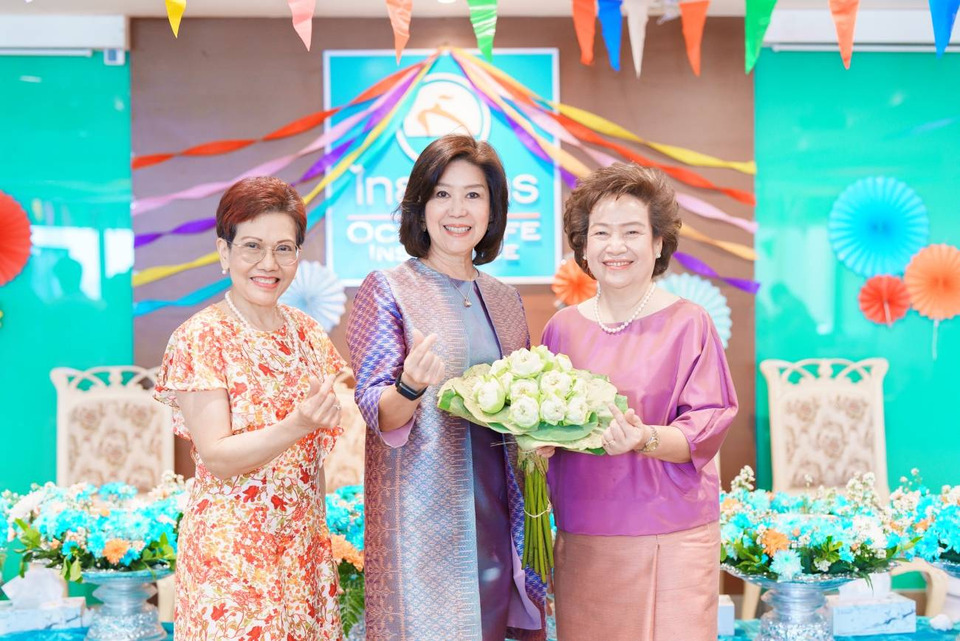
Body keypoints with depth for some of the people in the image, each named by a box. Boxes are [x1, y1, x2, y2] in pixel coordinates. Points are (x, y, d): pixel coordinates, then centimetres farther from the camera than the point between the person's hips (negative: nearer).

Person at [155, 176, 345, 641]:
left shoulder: (307, 333, 6)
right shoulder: (201, 337, -10)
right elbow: (216, 458, -16)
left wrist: (319, 530, 10)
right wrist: (297, 424, -29)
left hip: (304, 545, 5)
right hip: (232, 547, -5)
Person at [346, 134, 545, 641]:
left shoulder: (504, 298, 12)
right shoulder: (387, 289, -3)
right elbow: (377, 411, -10)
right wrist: (411, 388, -31)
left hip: (497, 508, 5)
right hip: (423, 511, -5)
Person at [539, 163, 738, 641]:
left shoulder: (688, 323, -4)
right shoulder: (563, 327, 7)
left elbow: (706, 429, -8)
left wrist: (645, 439, -25)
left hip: (670, 537, -3)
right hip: (581, 538, 3)